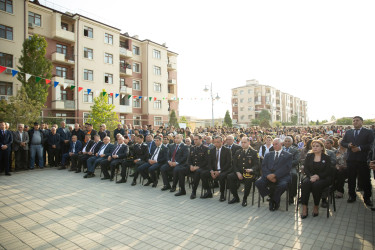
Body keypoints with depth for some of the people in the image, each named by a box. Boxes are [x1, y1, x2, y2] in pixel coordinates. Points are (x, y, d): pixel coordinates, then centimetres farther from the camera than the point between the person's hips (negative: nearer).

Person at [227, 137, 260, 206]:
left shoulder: (254, 152, 4)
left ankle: (245, 199, -13)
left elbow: (256, 165, -3)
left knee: (248, 179, -37)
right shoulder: (238, 152, 15)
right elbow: (234, 164, 10)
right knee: (230, 177, -24)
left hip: (250, 173, -3)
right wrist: (237, 172, -8)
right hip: (239, 172, 4)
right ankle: (236, 197, -8)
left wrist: (251, 169, -26)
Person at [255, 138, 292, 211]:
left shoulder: (288, 155, 13)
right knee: (258, 183, -26)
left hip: (281, 176, -3)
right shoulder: (268, 155, 24)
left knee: (282, 185, -36)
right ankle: (272, 197, 0)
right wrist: (268, 175, -12)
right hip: (268, 175, 3)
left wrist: (274, 175, -17)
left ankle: (275, 200, -5)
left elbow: (286, 168, -4)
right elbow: (264, 166, 10)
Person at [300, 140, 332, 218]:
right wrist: (311, 176, -16)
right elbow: (306, 169, 4)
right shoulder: (309, 156, 13)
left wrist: (317, 176, -20)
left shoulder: (326, 158, 6)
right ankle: (304, 208, -31)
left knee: (316, 184, -35)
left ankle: (316, 207, -15)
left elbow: (327, 171, -4)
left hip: (323, 178, -2)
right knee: (305, 183, -32)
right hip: (310, 176, 2)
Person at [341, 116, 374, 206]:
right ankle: (352, 196, 23)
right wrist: (348, 145, -8)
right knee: (351, 179, 10)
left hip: (363, 160, -3)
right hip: (351, 159, 3)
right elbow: (342, 142, 12)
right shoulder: (348, 132, 14)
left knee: (366, 179, 3)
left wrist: (359, 148, -18)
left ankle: (367, 198, 18)